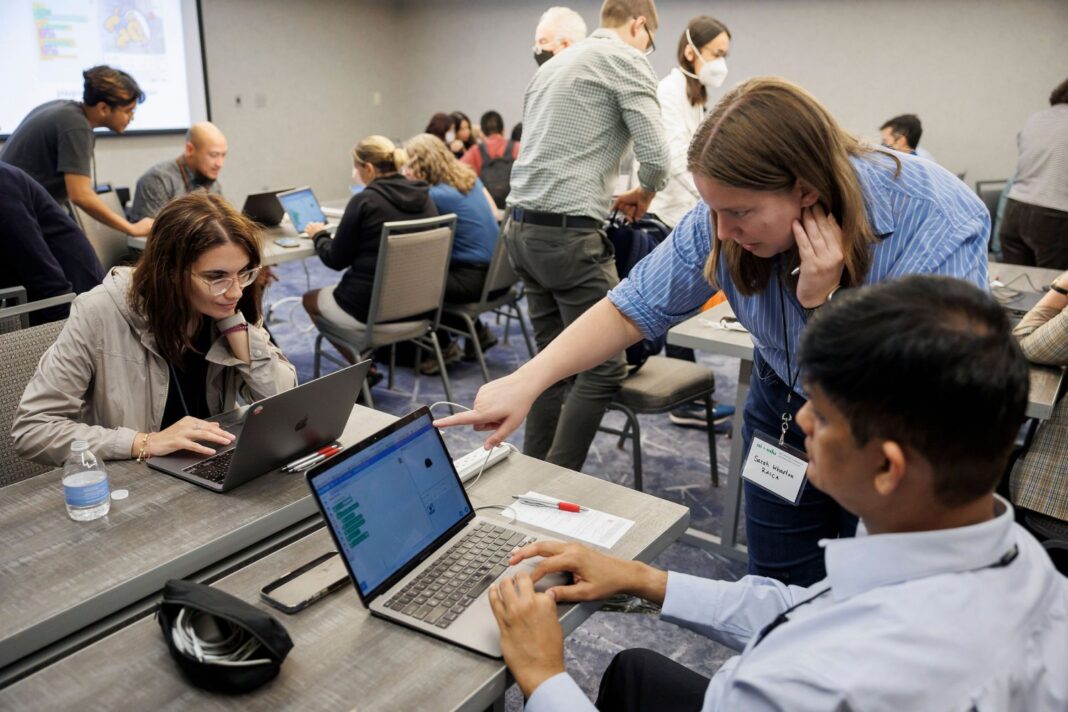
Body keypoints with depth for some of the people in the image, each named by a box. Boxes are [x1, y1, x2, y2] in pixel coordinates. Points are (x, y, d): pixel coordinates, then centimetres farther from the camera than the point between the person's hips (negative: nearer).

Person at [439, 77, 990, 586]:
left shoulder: (941, 228, -32)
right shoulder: (729, 212, -22)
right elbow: (632, 308, -15)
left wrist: (824, 302, -39)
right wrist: (526, 382, -25)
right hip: (785, 405, 3)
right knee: (776, 590, 11)